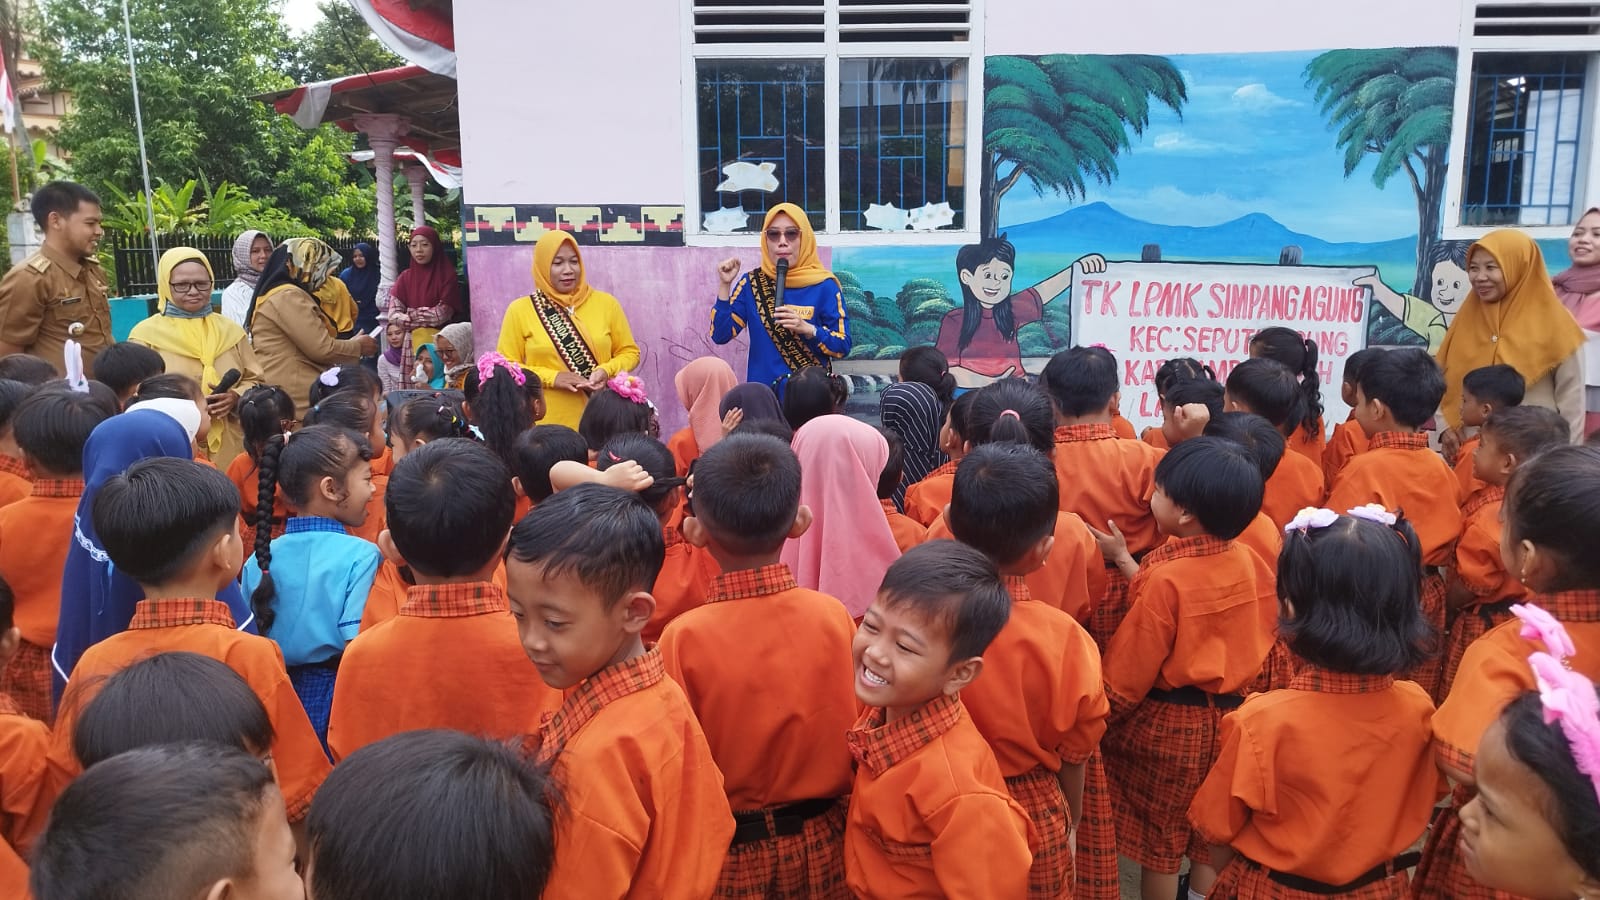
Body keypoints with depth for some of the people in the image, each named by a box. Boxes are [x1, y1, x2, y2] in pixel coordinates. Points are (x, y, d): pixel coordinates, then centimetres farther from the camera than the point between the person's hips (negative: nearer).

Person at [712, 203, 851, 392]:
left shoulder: (825, 286, -5)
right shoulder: (752, 283, 2)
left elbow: (843, 347, -6)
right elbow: (720, 335, -2)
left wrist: (808, 329, -22)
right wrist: (724, 285, -10)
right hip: (762, 393, 2)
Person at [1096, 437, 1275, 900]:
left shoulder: (1166, 578, -24)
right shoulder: (1248, 560, -7)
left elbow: (1130, 669, -16)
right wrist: (1129, 564, 5)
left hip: (1166, 723, -6)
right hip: (1228, 716, 6)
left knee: (1159, 846, 12)